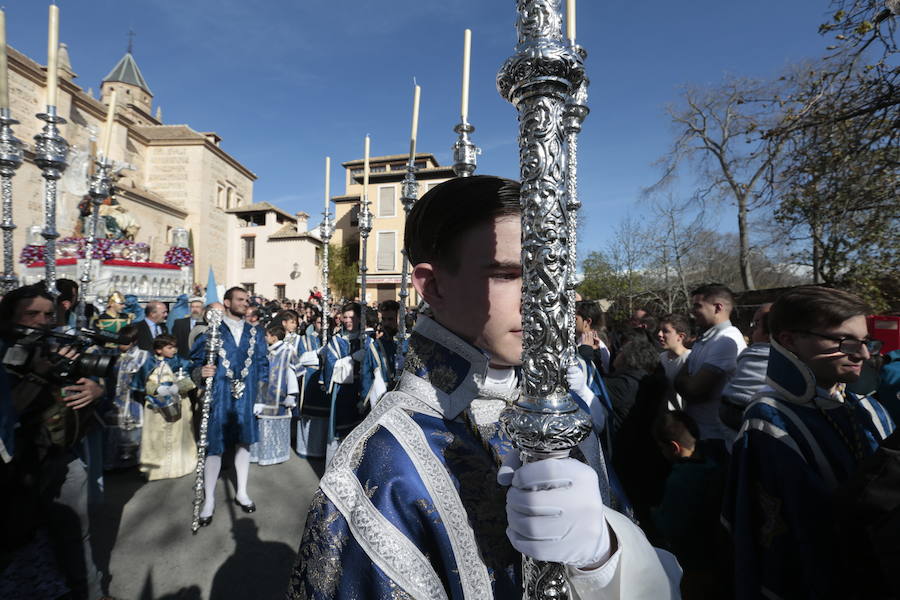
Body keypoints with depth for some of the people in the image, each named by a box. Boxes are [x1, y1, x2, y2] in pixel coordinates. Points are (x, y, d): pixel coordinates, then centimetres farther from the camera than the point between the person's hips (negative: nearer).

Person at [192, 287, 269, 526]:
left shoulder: (256, 333, 9)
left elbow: (262, 364, 11)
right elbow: (195, 359, 0)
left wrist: (259, 389, 4)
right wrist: (201, 371, -20)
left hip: (246, 398, 3)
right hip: (218, 397, -3)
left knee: (243, 443, 12)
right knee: (214, 446, 2)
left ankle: (242, 493, 28)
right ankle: (209, 500, 18)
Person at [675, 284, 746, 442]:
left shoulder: (727, 340, -20)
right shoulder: (702, 340, 10)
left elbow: (693, 388, -23)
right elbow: (679, 381, 5)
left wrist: (684, 381, -4)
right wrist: (688, 382, -15)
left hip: (714, 436, -8)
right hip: (694, 429, 8)